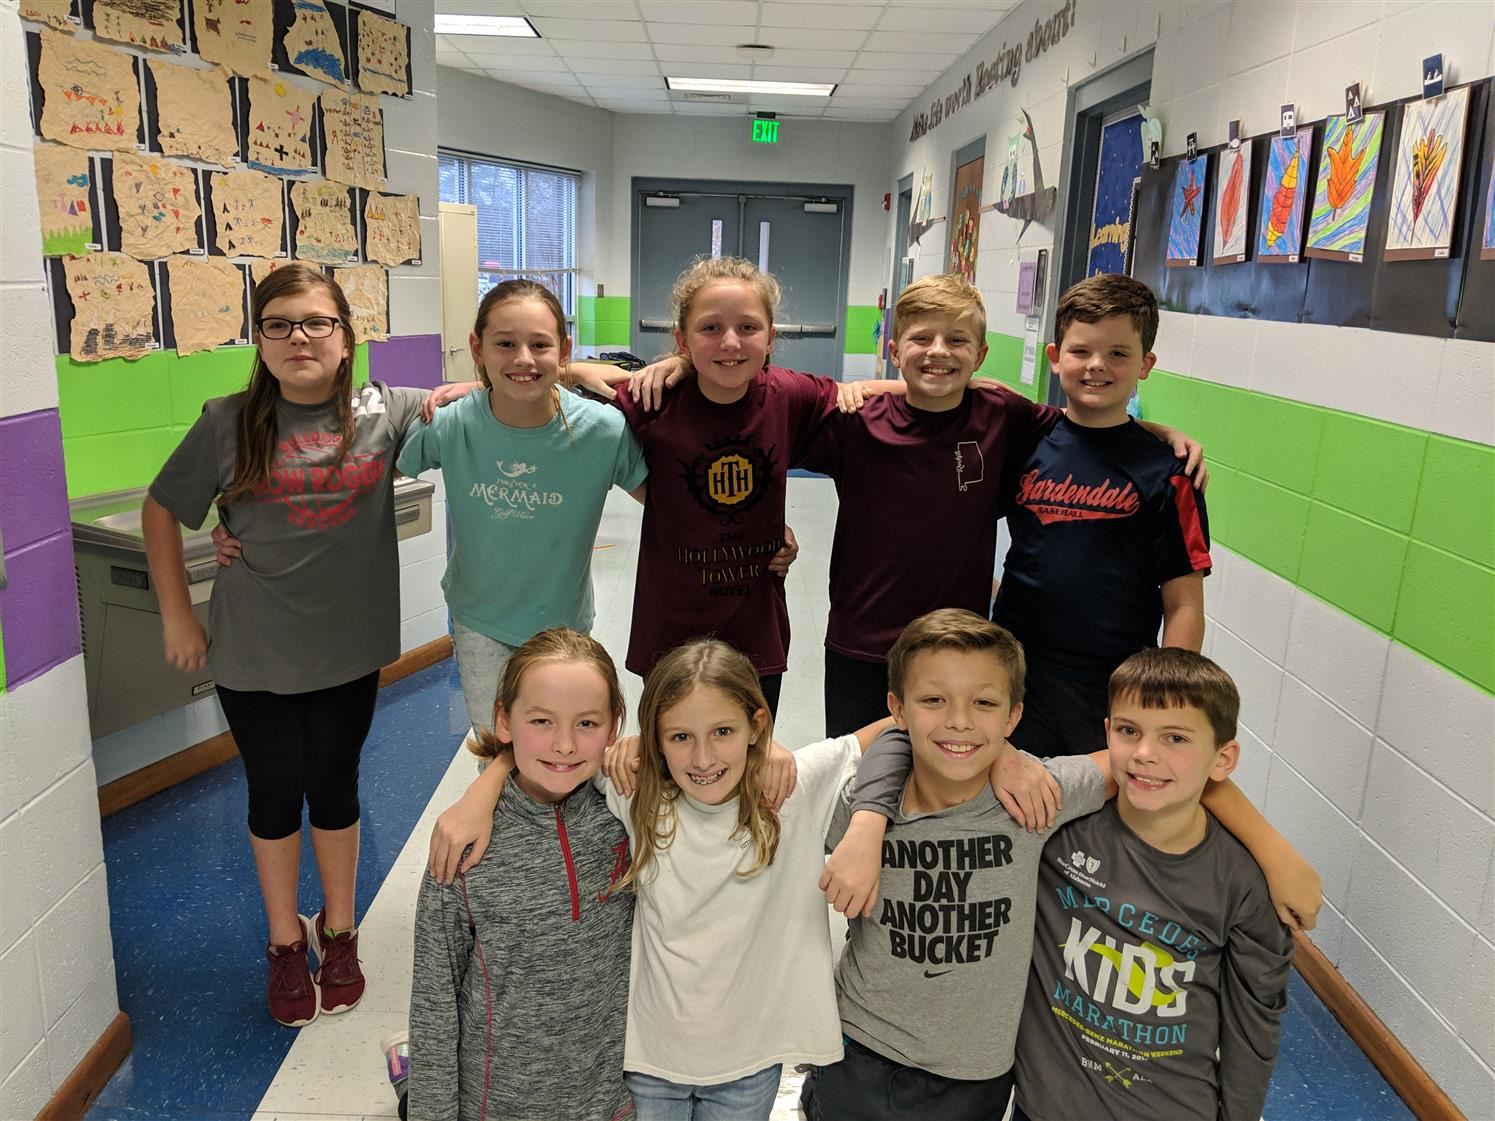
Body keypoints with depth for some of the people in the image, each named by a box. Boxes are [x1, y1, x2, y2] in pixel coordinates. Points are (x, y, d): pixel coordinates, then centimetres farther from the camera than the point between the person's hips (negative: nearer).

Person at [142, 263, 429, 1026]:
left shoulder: (385, 413, -7)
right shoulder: (229, 423, -8)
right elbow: (161, 511, 2)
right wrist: (177, 615, 0)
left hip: (348, 649, 1)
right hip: (253, 654, 0)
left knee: (334, 789, 15)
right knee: (275, 796, 14)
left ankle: (339, 930, 38)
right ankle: (285, 941, 36)